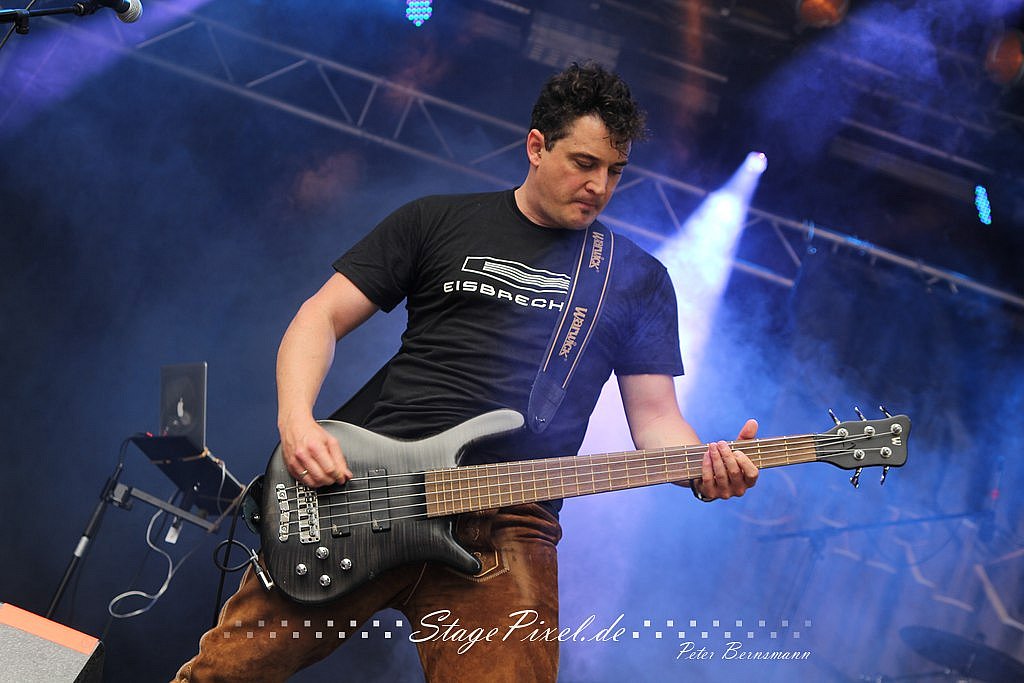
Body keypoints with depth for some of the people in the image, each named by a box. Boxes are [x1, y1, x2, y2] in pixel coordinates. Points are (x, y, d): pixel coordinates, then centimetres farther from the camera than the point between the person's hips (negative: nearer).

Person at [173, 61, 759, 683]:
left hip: (510, 525, 1)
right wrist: (297, 421, -8)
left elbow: (655, 415, 13)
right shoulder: (437, 223, 12)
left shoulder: (640, 279, 16)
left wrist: (705, 467, -10)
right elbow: (324, 316, 10)